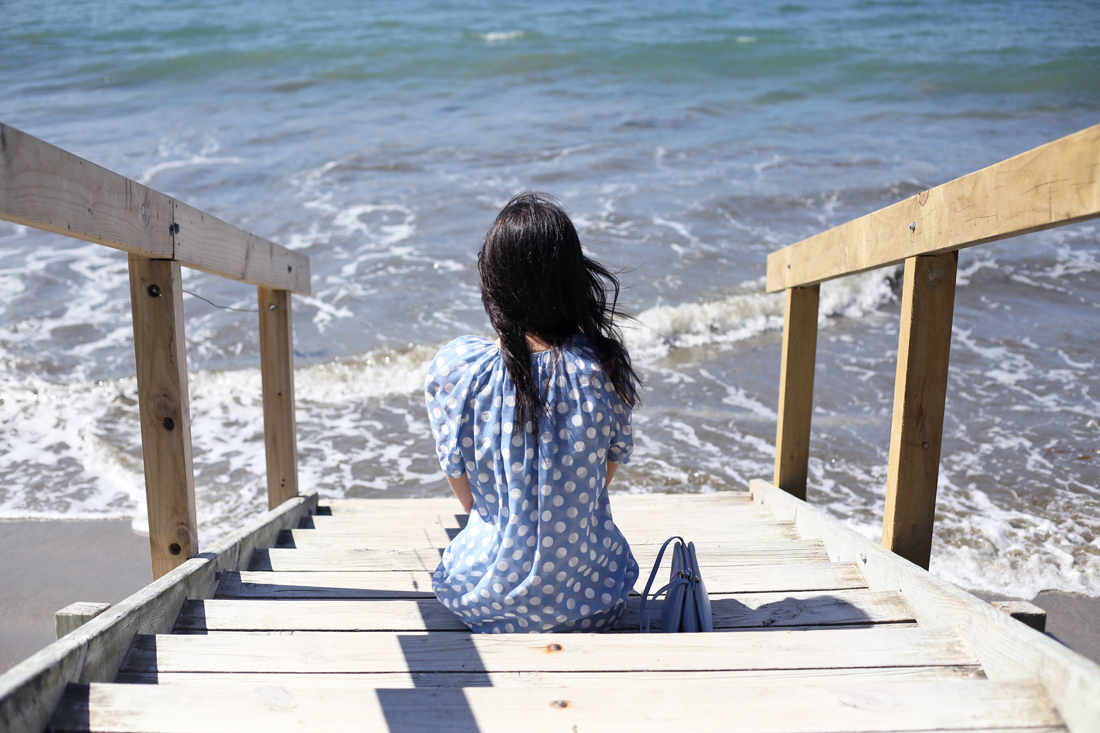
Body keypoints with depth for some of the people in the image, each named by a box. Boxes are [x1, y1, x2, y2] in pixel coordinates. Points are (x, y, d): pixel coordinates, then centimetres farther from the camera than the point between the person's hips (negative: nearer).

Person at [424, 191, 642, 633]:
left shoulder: (453, 369, -17)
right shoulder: (604, 367, -16)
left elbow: (464, 489, -4)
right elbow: (611, 465, 0)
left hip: (489, 594, 0)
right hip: (590, 594, 0)